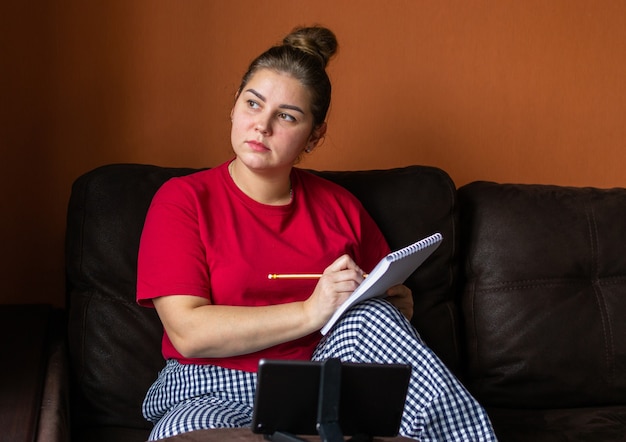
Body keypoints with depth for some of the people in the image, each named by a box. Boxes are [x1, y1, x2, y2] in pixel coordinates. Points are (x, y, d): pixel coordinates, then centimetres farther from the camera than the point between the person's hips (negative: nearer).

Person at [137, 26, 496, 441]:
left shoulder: (338, 205, 12)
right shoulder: (182, 200, -1)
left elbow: (394, 296, 20)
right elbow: (189, 333, -13)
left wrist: (399, 305, -6)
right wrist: (310, 311, -20)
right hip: (216, 395, -4)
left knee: (371, 318, -26)